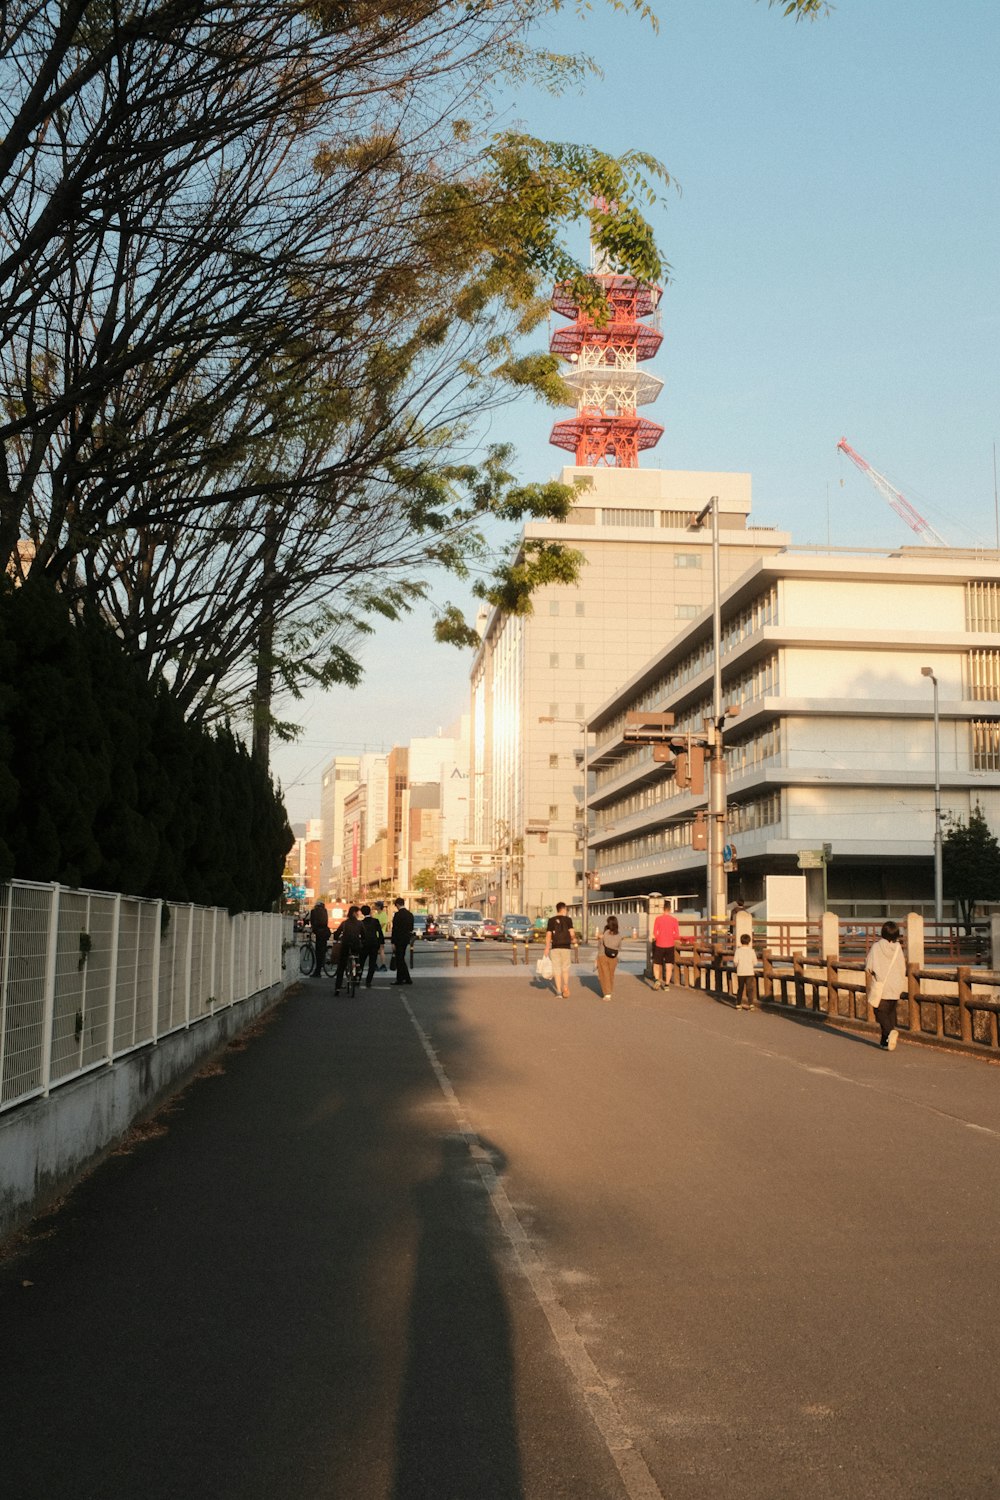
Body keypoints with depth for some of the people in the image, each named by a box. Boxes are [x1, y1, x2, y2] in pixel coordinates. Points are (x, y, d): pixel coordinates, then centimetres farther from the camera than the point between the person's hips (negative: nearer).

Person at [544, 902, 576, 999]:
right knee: (565, 969, 13)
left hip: (555, 948, 0)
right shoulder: (568, 919, -3)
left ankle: (559, 991, 1)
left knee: (557, 970, 6)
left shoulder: (551, 920, 0)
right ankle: (565, 986, -9)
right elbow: (572, 933, -10)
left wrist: (547, 948, 7)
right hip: (566, 947, 0)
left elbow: (548, 935, -1)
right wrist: (573, 939, 12)